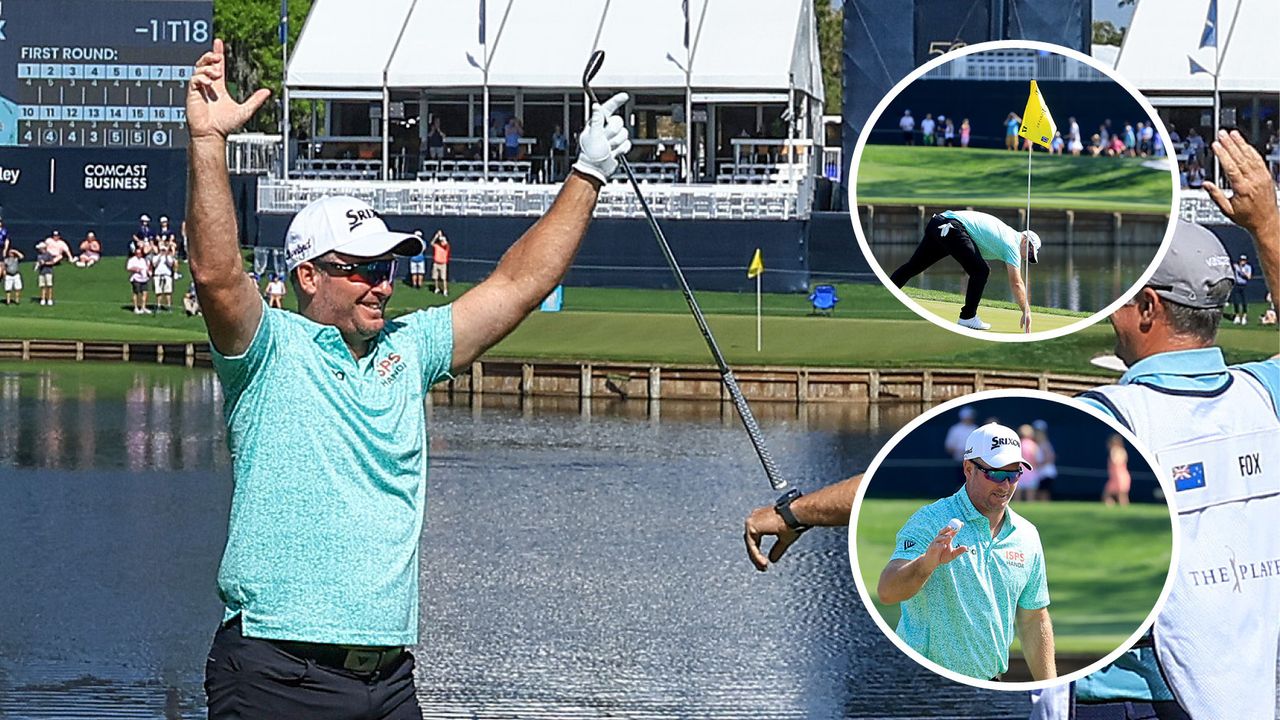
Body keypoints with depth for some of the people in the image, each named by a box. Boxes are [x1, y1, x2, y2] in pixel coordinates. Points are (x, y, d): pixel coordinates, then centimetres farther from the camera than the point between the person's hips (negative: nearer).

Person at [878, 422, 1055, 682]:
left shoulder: (1027, 535, 9)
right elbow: (886, 592, -23)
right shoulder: (929, 522, -10)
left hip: (990, 685, 6)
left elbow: (1034, 620, 16)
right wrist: (926, 563, -41)